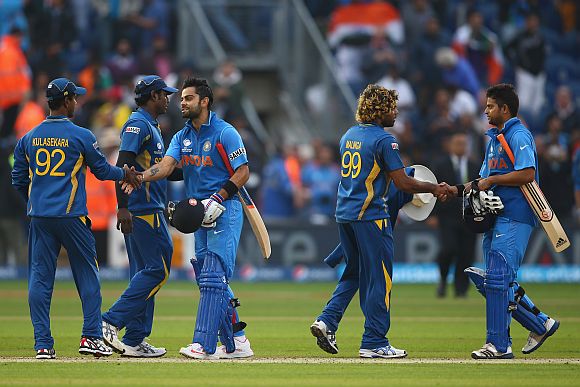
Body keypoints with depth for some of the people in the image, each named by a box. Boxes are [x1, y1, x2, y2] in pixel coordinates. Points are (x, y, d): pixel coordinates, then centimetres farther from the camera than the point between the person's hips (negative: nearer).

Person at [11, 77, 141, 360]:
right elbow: (102, 170, 3)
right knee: (87, 274, 7)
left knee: (39, 277, 4)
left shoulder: (29, 138, 7)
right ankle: (91, 336, 2)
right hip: (71, 216, -4)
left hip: (39, 217, 4)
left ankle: (43, 343, 0)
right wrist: (124, 174, 21)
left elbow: (19, 180, 11)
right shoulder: (80, 136, -6)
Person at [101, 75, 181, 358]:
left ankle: (134, 341, 8)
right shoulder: (138, 124, -11)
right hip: (143, 210, -11)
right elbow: (123, 165, -20)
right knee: (157, 270, -12)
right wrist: (123, 207, -26)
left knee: (145, 273, 9)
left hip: (150, 210, 11)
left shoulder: (151, 126, 21)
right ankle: (111, 322, -13)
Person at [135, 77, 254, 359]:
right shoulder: (182, 137, 12)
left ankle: (204, 344, -21)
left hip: (225, 211, -8)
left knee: (214, 277, -15)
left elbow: (243, 171, -11)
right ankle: (235, 343, 18)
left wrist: (217, 199, -21)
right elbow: (166, 166, -2)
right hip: (201, 215, 8)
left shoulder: (224, 132, -8)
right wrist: (141, 178, -23)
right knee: (210, 280, 10)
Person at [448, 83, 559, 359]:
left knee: (497, 279, -13)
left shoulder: (519, 136, -9)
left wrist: (492, 180, -15)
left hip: (515, 218, -10)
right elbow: (485, 180, 24)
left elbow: (527, 174, -21)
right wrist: (458, 190, 10)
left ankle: (498, 345, -10)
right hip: (495, 217, 10)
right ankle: (540, 325, 19)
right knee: (492, 281, 10)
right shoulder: (494, 139, 21)